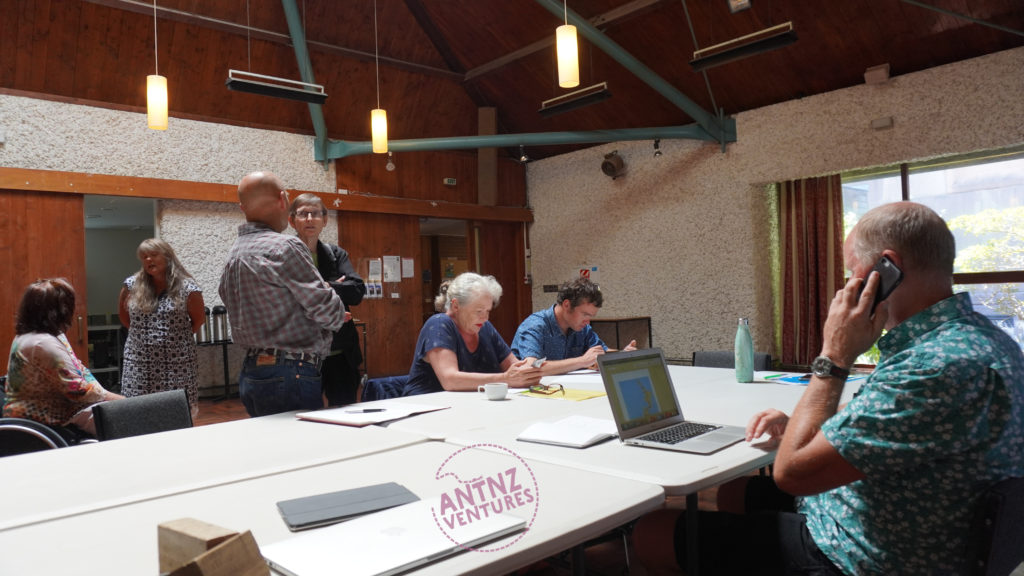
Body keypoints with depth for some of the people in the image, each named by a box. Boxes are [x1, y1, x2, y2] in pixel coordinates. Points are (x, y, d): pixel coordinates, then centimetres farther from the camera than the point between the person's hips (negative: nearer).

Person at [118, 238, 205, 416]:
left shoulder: (187, 288, -4)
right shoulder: (132, 285, 5)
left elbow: (198, 319, 6)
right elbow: (123, 315, 18)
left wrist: (179, 336, 6)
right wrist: (141, 334, 13)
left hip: (177, 364, -2)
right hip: (139, 361, 2)